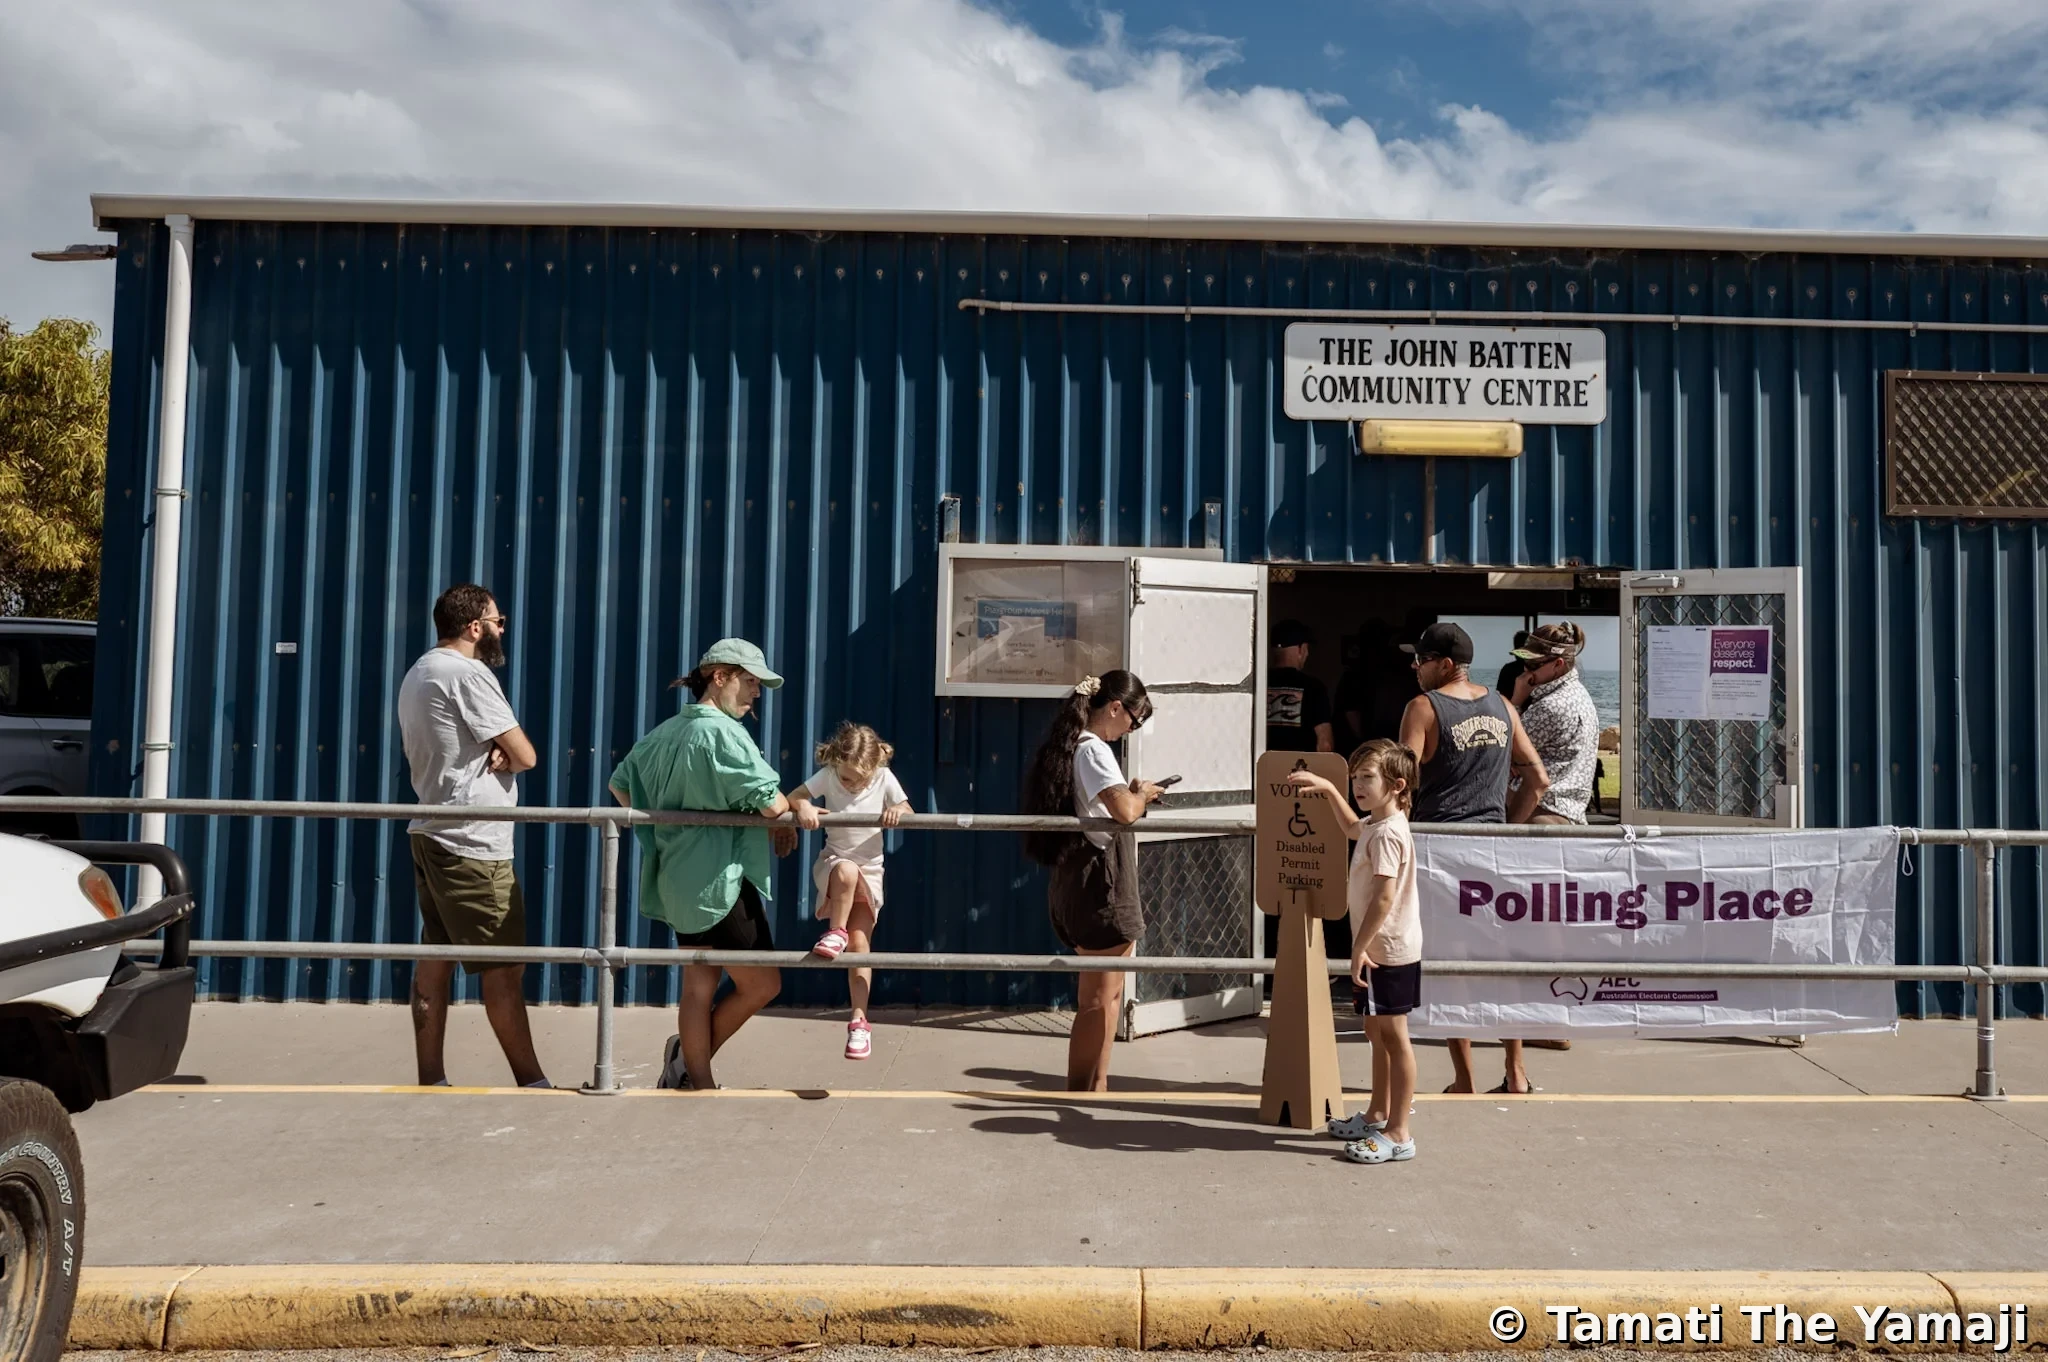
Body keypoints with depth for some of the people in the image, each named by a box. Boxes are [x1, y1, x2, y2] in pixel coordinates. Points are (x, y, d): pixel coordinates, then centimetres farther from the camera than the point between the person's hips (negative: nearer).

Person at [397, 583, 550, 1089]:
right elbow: (525, 756, -15)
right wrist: (506, 756, 7)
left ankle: (432, 1080, 12)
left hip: (431, 834, 10)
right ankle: (531, 1082, 0)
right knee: (504, 968, -5)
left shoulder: (418, 674, 18)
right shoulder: (468, 674, -14)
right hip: (472, 844, -10)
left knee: (435, 959, 9)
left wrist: (494, 753, 0)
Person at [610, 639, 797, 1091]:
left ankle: (698, 1079, 17)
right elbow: (772, 804, -19)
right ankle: (692, 1054, 12)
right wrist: (789, 821, 3)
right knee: (762, 984, 2)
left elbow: (620, 785, 23)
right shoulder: (722, 732, -15)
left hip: (681, 884, 9)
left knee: (699, 988, 12)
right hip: (720, 882, -9)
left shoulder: (665, 731, 12)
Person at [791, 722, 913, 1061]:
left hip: (870, 870, 1)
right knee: (847, 871, -40)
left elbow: (909, 812, -5)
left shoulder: (884, 778, -8)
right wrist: (803, 806, -35)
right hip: (834, 863, -1)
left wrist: (898, 811, -28)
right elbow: (792, 796, -12)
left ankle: (859, 1021, 1)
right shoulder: (828, 776, -10)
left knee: (860, 943, -5)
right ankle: (835, 932, -16)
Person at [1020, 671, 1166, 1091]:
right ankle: (1081, 1091, 4)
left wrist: (1133, 793, 7)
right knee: (1099, 997, -2)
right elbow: (1124, 811, -29)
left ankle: (1096, 1088, 24)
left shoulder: (1070, 746, 14)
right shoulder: (1094, 749, -16)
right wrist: (1142, 794, -9)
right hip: (1102, 881, -10)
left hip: (1081, 879, 10)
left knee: (1107, 992, 17)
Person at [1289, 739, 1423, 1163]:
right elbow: (1352, 828, 36)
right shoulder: (1375, 824, 10)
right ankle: (1378, 1115, 33)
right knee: (1378, 1032, 20)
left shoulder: (1386, 833, -21)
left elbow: (1384, 897, -27)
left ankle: (1399, 1134, 1)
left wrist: (1359, 947, -25)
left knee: (1393, 1037, -5)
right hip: (1382, 949, 11)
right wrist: (1329, 790, 33)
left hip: (1388, 951, -11)